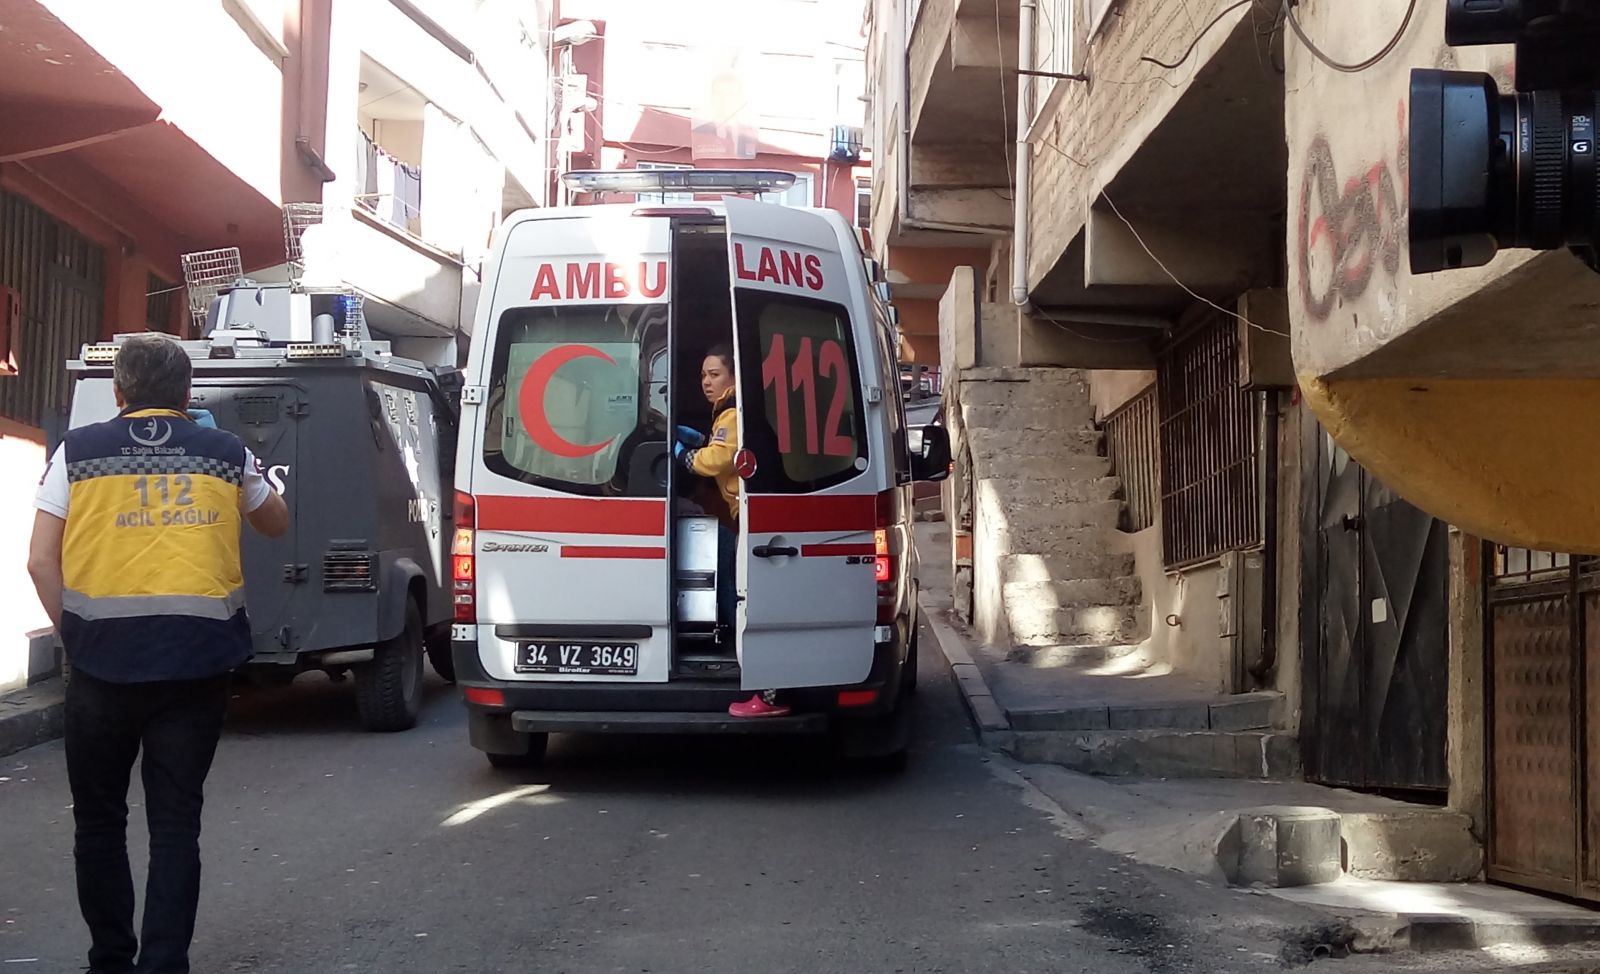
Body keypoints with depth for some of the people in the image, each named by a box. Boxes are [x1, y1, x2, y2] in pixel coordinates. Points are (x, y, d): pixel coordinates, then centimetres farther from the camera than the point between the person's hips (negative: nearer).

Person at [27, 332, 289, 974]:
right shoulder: (226, 453, 7)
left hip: (104, 659, 0)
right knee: (175, 823, 7)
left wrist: (73, 634, 10)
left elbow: (41, 561, 0)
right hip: (197, 662, 1)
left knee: (99, 818, 16)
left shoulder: (78, 452, 3)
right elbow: (276, 524, 25)